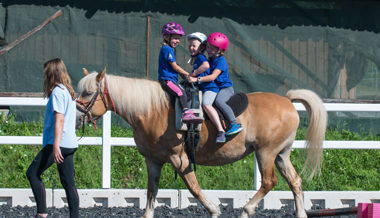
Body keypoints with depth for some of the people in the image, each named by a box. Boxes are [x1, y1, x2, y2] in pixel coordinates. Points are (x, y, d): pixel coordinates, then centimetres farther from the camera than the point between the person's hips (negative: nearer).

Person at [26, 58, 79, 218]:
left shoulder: (57, 92, -10)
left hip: (59, 143, -9)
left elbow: (59, 119, -19)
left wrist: (56, 146, -24)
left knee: (33, 173, -4)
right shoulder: (69, 91, 18)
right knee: (68, 182, 7)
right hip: (70, 144, 9)